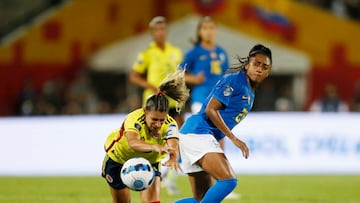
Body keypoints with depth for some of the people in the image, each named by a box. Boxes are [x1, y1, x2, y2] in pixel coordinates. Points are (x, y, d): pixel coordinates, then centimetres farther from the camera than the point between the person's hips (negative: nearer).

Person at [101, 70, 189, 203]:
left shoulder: (169, 124, -31)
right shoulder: (134, 119, -40)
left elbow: (173, 146, -49)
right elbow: (132, 142, -60)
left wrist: (173, 158, -74)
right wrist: (155, 147, -79)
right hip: (118, 156, -2)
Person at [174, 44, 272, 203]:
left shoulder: (250, 94, 19)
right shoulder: (234, 80, -9)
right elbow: (210, 109, -18)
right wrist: (234, 139, -18)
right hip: (198, 133, -10)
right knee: (228, 180, -24)